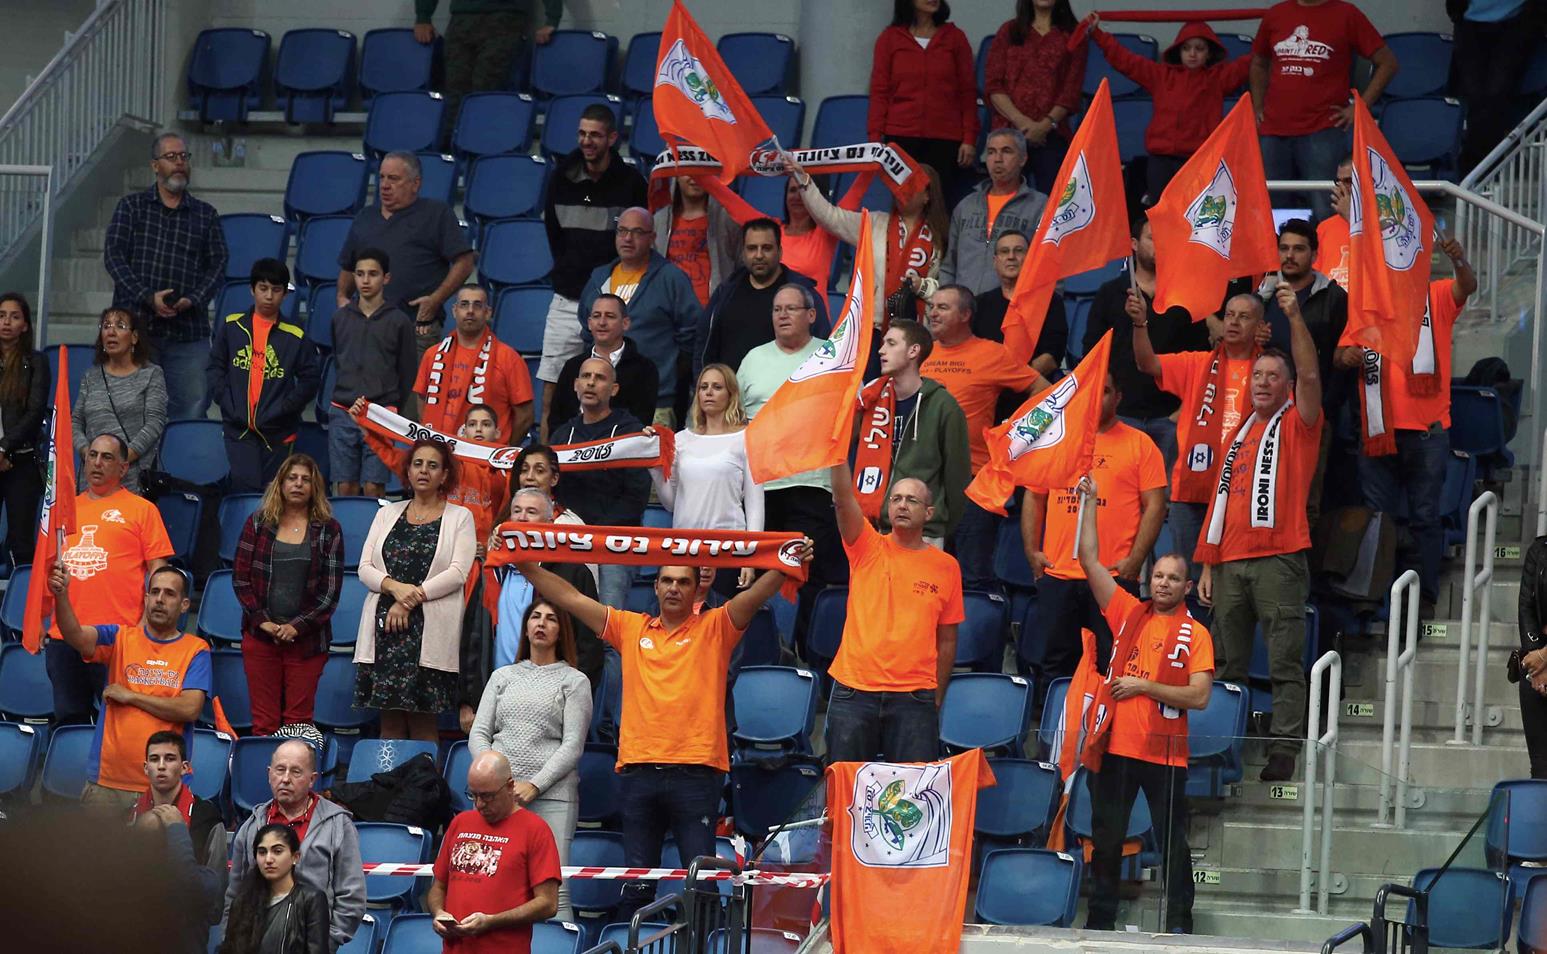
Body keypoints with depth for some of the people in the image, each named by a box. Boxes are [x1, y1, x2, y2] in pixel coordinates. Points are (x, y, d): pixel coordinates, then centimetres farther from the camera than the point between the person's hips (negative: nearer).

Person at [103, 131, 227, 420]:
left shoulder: (206, 215, 14)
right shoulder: (132, 207, 9)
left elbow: (218, 264, 9)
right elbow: (113, 255, -1)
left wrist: (194, 300, -10)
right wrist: (148, 297, -13)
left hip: (188, 330, 1)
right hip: (135, 323, -1)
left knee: (193, 405, -5)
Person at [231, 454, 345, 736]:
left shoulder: (329, 530, 4)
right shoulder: (258, 523, 7)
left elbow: (331, 588, 0)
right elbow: (240, 578, 4)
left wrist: (298, 626, -9)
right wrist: (262, 621, -7)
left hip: (307, 639, -1)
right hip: (260, 636, 1)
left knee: (299, 721, -2)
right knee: (263, 721, 0)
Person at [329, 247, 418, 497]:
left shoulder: (398, 321, 1)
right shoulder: (341, 317, 10)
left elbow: (408, 373, 7)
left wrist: (394, 410, 8)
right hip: (342, 412, 3)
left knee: (373, 487, -7)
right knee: (346, 487, 2)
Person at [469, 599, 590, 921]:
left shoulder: (574, 681, 9)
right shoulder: (503, 676, 20)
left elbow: (572, 746, 1)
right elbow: (478, 734, 14)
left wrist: (534, 785, -11)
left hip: (551, 794, -3)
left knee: (553, 890, -12)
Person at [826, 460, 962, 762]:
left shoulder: (946, 566, 7)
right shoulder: (867, 549, 6)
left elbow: (946, 640, 11)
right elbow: (843, 498, -10)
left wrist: (937, 701, 10)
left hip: (914, 696, 0)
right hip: (853, 691, 0)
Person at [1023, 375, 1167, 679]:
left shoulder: (1139, 444, 2)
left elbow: (1154, 505, -1)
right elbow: (1034, 497, 17)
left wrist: (1135, 561, -10)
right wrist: (1032, 551, 6)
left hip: (1114, 575, -3)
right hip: (1056, 574, 3)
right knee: (1056, 663, 9)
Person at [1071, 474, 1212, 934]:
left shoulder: (1195, 634, 1)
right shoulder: (1128, 613, 9)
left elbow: (1199, 696, -8)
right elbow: (1090, 561, 6)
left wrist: (1144, 686, -13)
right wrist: (1090, 502, 2)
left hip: (1163, 752, -3)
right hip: (1116, 744, 3)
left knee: (1172, 840, 1)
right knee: (1106, 836, 7)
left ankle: (1179, 922, 6)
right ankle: (1100, 918, 14)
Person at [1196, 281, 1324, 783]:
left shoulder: (1297, 423, 5)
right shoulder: (1239, 435, 22)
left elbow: (1309, 374, -14)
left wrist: (1295, 316, -22)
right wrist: (1208, 565, 15)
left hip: (1279, 558, -6)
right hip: (1231, 562, 6)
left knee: (1284, 662, -8)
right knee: (1228, 664, 7)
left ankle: (1284, 751, -10)